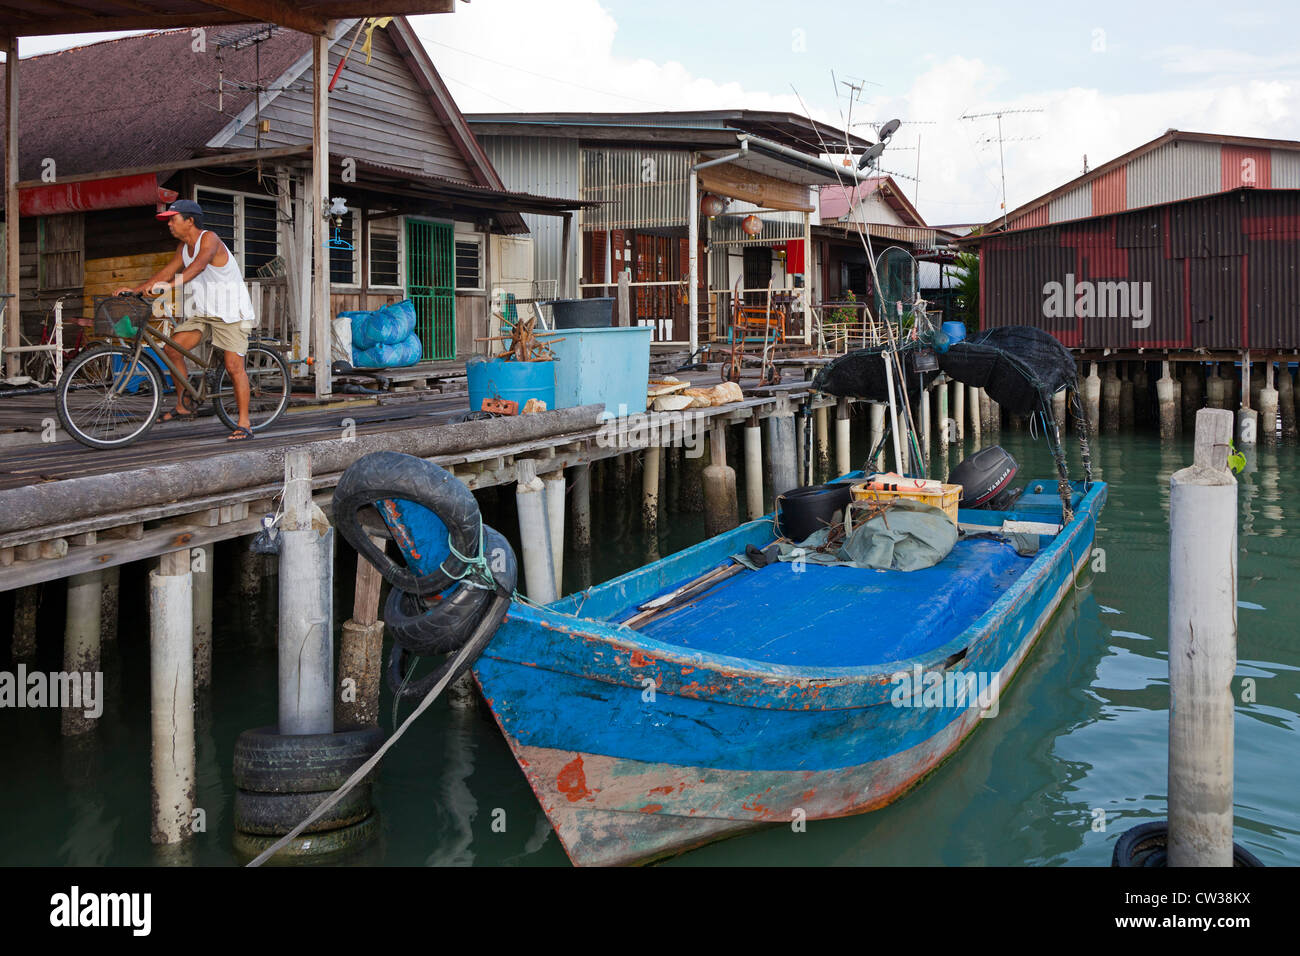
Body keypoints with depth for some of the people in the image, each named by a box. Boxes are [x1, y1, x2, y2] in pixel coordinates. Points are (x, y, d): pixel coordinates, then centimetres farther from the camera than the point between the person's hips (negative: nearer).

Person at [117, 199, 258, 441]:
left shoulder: (209, 239, -15)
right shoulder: (184, 247, 12)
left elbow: (199, 264, -33)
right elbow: (168, 270, 13)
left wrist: (172, 284, -46)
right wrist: (136, 289, 3)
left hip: (230, 311, -8)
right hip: (202, 311, 8)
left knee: (234, 366, -11)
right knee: (172, 349, -5)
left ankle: (244, 424, -7)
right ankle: (182, 406, 8)